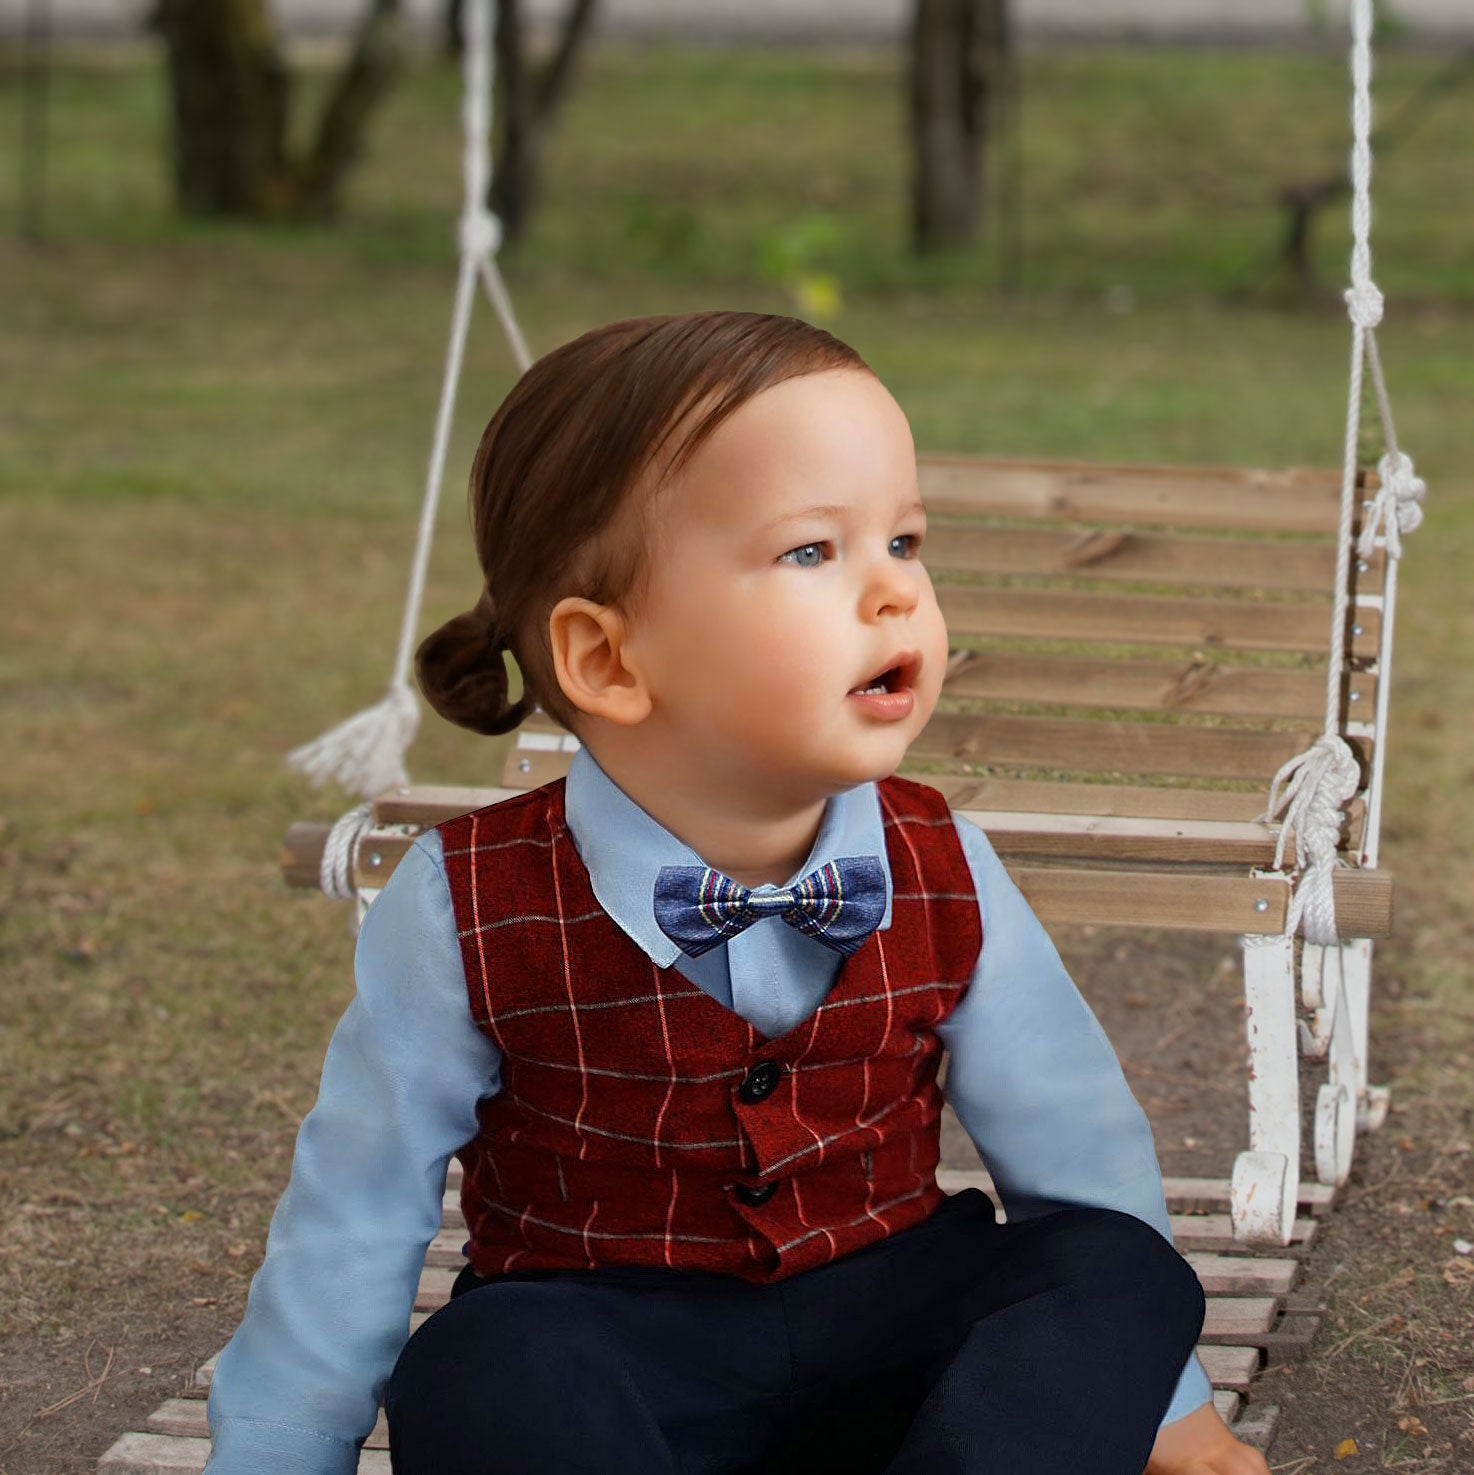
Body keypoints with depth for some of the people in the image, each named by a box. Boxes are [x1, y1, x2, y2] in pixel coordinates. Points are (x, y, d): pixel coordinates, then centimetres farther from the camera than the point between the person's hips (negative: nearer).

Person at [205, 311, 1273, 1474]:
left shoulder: (943, 879, -4)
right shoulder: (473, 911, -12)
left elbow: (1071, 1137, 7)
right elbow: (355, 1225, -5)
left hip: (886, 1331, 3)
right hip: (606, 1348, -3)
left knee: (1115, 1280, -22)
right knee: (479, 1381, -35)